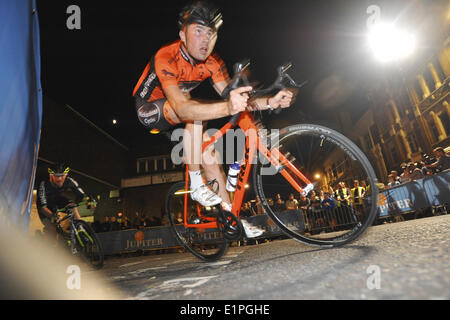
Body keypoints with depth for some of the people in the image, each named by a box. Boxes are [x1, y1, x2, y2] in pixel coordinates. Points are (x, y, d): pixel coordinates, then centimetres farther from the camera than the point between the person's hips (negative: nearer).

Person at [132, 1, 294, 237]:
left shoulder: (212, 62, -14)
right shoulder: (165, 58, -32)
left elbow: (231, 95, -22)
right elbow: (182, 108, -47)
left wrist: (270, 101, -37)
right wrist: (227, 108, -63)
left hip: (177, 116, 5)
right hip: (149, 109, -5)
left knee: (209, 154, -12)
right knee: (193, 113, -36)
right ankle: (196, 186, -24)